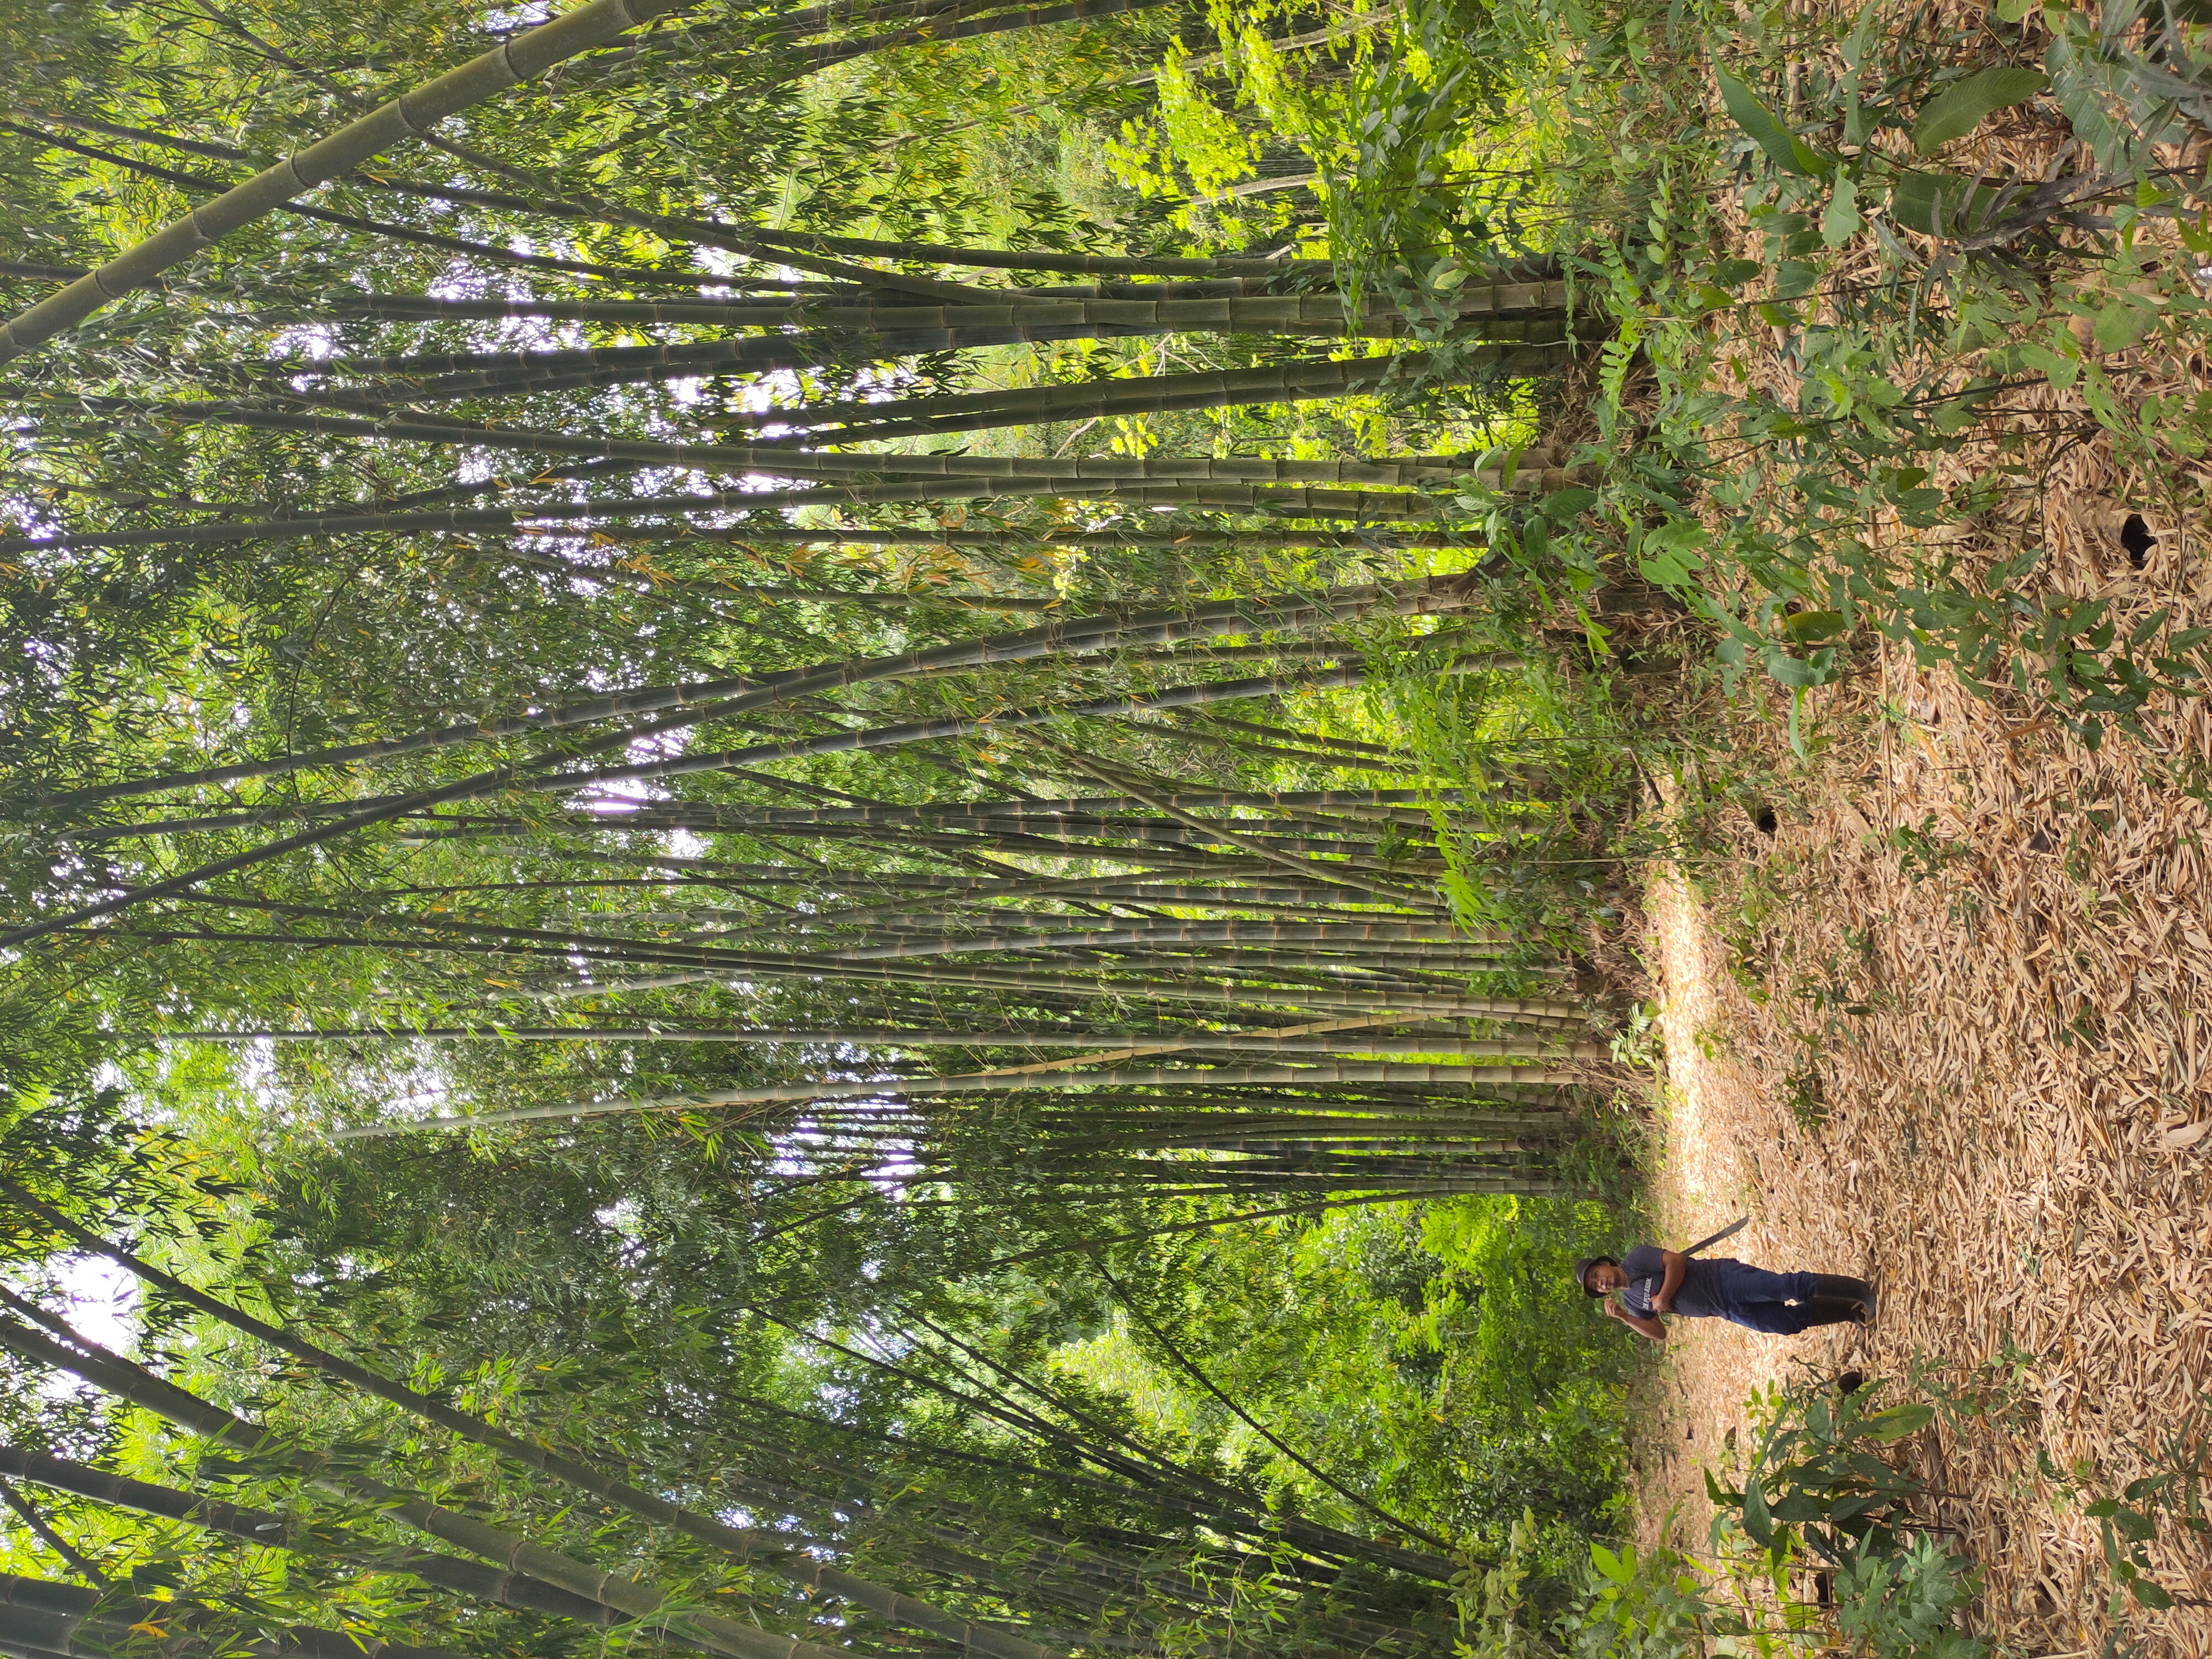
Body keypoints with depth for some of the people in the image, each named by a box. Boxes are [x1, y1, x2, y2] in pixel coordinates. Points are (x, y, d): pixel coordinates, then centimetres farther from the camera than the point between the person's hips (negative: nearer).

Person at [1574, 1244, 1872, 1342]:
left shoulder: (1636, 1259, -7)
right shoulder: (1631, 1301, 14)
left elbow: (1677, 1260, -15)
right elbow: (1659, 1333, 15)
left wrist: (1663, 1297, -17)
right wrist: (1623, 1318, 2)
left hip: (1725, 1279, -6)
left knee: (1788, 1287, -20)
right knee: (1791, 1321, 1)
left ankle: (1859, 1290, -11)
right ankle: (1850, 1310, 11)